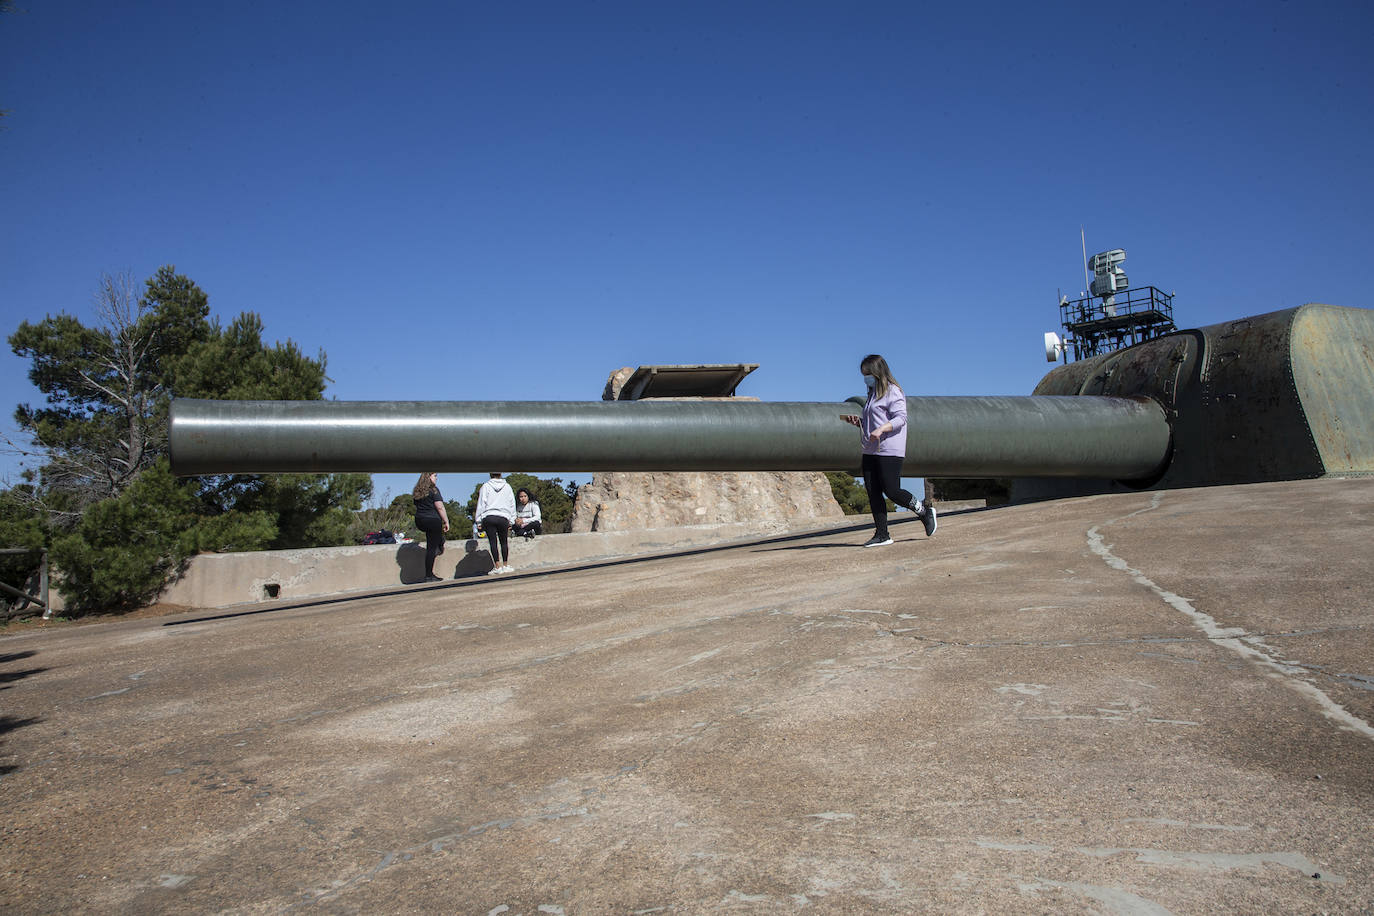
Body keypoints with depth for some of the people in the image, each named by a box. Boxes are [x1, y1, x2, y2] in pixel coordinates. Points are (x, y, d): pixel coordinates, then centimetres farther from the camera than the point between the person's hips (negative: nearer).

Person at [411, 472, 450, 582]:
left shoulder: (417, 492, 12)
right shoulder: (433, 490, -10)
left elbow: (417, 507, 18)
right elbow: (440, 507, -13)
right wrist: (446, 521, -7)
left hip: (419, 521, 8)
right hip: (433, 520, -8)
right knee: (432, 548, -3)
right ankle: (429, 576, -2)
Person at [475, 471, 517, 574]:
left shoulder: (485, 486, 4)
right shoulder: (507, 486, 10)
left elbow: (481, 504, 2)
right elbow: (512, 504, 12)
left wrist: (479, 521, 6)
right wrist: (511, 520, 16)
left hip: (488, 517, -2)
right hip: (503, 517, 2)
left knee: (493, 542, -2)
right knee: (504, 541, 11)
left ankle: (497, 567, -6)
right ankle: (506, 566, 12)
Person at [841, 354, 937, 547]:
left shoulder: (892, 391, -6)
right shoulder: (873, 393, 21)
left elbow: (901, 418, -15)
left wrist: (881, 429, -27)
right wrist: (858, 422, 10)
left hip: (889, 450, -9)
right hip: (870, 451, 9)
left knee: (891, 491, -9)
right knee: (873, 492, 2)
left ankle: (924, 512, 14)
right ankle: (881, 535, 6)